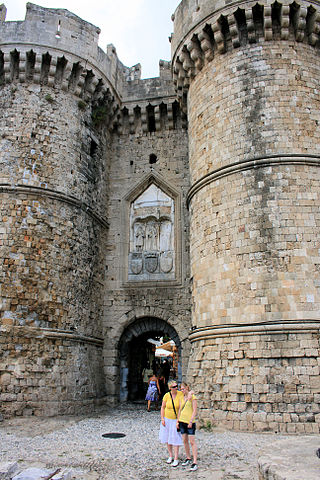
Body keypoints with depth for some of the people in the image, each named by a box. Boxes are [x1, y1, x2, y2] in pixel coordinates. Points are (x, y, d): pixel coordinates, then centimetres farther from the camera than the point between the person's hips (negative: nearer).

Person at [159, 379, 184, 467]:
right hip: (167, 419, 2)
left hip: (176, 420, -2)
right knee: (167, 438, 13)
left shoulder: (180, 394, -14)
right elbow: (163, 407, 0)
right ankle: (170, 456, 29)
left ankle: (176, 459, 6)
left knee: (175, 439, -3)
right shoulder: (167, 395, -10)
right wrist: (162, 419, -3)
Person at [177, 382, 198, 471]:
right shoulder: (182, 398, 10)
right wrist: (177, 421, 12)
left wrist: (191, 421, -17)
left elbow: (194, 411, -11)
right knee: (184, 441, 12)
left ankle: (194, 462, -4)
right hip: (182, 421, 6)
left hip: (190, 422, -6)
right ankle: (188, 458, 26)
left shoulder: (193, 397, -9)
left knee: (192, 441, -6)